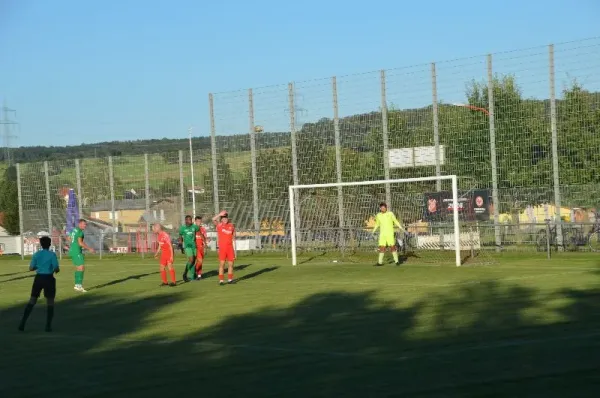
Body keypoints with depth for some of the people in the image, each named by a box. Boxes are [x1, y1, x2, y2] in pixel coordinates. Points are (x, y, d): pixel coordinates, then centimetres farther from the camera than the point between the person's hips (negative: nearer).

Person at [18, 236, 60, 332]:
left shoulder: (36, 255, 2)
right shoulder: (52, 255, -8)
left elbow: (31, 268, 3)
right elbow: (56, 268, -13)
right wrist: (57, 270, 11)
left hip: (38, 278, 3)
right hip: (49, 278, -3)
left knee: (32, 301, 9)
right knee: (50, 302, 7)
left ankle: (22, 323, 3)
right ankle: (48, 326, 3)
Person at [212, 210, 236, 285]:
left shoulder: (231, 226, 8)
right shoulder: (219, 225, 2)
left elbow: (233, 239, 12)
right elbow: (213, 219, -20)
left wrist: (235, 250, 10)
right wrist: (220, 214, -18)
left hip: (230, 248, 3)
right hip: (222, 248, -3)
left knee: (231, 264, 5)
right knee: (222, 264, -5)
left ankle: (230, 279, 16)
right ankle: (221, 280, -3)